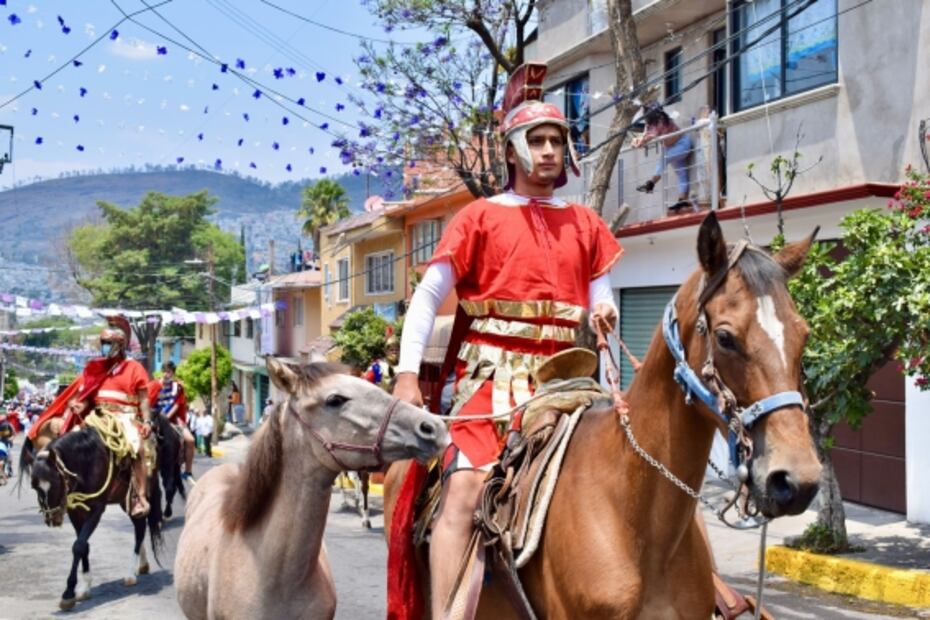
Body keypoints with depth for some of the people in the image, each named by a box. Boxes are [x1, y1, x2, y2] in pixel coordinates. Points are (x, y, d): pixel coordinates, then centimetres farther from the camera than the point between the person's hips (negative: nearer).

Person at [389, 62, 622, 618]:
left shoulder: (586, 225, 17)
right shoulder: (481, 217, 6)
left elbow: (603, 300, 18)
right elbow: (427, 299, 1)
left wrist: (607, 313, -8)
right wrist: (408, 376, -10)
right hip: (493, 371, -4)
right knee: (463, 490, -21)